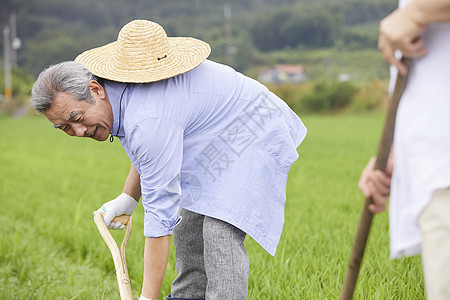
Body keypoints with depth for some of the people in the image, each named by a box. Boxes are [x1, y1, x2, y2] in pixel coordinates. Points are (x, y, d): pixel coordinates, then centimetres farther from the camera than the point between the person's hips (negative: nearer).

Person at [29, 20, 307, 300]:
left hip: (254, 139, -10)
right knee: (188, 231, 10)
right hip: (217, 145, 10)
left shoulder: (149, 120, -36)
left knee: (221, 234, -24)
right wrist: (128, 198, 11)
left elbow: (161, 211, -35)